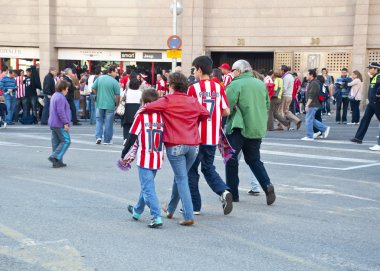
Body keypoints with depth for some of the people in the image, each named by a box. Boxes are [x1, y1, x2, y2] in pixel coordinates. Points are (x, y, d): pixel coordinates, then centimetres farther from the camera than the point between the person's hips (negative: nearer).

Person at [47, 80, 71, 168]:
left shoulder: (54, 96, 17)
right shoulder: (60, 97, -15)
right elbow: (60, 112, -23)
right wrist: (65, 123, -20)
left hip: (53, 124, 10)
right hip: (60, 124, -10)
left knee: (56, 142, 10)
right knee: (66, 141, -6)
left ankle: (58, 162, 12)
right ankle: (55, 157, -14)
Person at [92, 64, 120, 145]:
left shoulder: (99, 78, 2)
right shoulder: (114, 82, -10)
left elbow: (93, 89, 4)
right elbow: (117, 95, -9)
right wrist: (117, 104, 5)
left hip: (99, 104, 3)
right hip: (110, 105, -3)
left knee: (99, 120, 15)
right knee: (108, 122, 6)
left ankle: (98, 136, 1)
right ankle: (107, 140, 12)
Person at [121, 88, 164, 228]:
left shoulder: (141, 116, -9)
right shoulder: (161, 116, 3)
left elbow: (132, 137, -9)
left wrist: (123, 155, 0)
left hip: (144, 159, -6)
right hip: (157, 159, 6)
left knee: (148, 189, -3)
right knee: (147, 185, 22)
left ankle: (156, 217, -13)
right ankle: (137, 211, 40)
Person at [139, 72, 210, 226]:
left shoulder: (168, 100, -4)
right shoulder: (193, 101, 11)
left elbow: (148, 107, -13)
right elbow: (205, 114, 17)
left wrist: (140, 112, 7)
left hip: (175, 145, -5)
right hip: (193, 144, 5)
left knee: (181, 179, -2)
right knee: (180, 177, 19)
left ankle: (188, 216, -10)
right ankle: (170, 209, 34)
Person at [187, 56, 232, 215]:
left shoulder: (193, 88, -10)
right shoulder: (218, 88, 3)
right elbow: (226, 112, 4)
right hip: (213, 137, 4)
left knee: (191, 170, 9)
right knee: (208, 168, 18)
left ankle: (194, 206, 12)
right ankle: (224, 191, -5)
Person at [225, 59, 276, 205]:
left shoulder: (235, 85, -10)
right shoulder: (261, 84, 9)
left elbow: (227, 107, -15)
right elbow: (267, 105, 17)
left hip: (238, 127, -6)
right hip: (257, 128, 6)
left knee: (231, 160, 7)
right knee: (254, 160, 16)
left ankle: (232, 193, 10)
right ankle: (267, 185, -4)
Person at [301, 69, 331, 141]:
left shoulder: (314, 83, -17)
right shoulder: (312, 83, 17)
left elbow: (311, 96, -23)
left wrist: (307, 105, -22)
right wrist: (308, 105, 24)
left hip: (312, 105, -10)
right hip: (313, 105, 10)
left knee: (309, 120, -5)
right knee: (311, 120, 14)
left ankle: (309, 136, 0)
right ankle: (325, 128, 18)